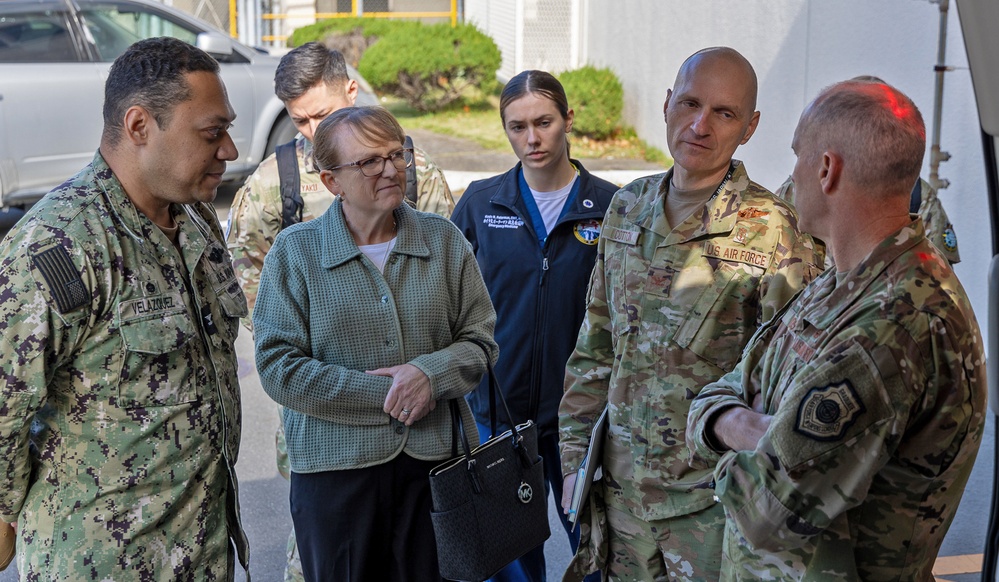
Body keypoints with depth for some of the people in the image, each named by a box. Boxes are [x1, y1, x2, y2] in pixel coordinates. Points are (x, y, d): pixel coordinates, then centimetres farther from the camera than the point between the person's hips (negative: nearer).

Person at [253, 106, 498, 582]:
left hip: (432, 457, 2)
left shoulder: (443, 239, 4)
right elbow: (278, 367, -9)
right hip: (333, 468, -2)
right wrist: (384, 396, -13)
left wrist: (430, 373, -16)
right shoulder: (295, 252, -3)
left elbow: (479, 339, 6)